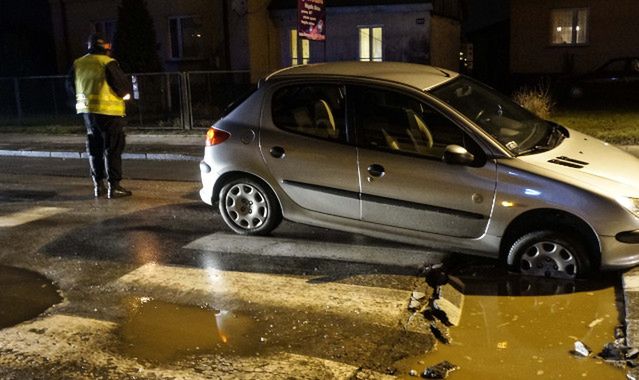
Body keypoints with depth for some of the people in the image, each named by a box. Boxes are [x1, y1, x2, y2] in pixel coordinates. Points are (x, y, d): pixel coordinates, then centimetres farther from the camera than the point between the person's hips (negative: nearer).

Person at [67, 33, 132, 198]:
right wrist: (125, 94, 8)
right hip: (108, 110, -7)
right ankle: (113, 186, -2)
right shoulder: (108, 63, -13)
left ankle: (98, 185, 19)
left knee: (94, 148, 15)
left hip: (87, 110, 7)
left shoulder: (78, 64, 8)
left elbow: (71, 85, 17)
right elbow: (122, 85, -14)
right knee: (113, 148, -1)